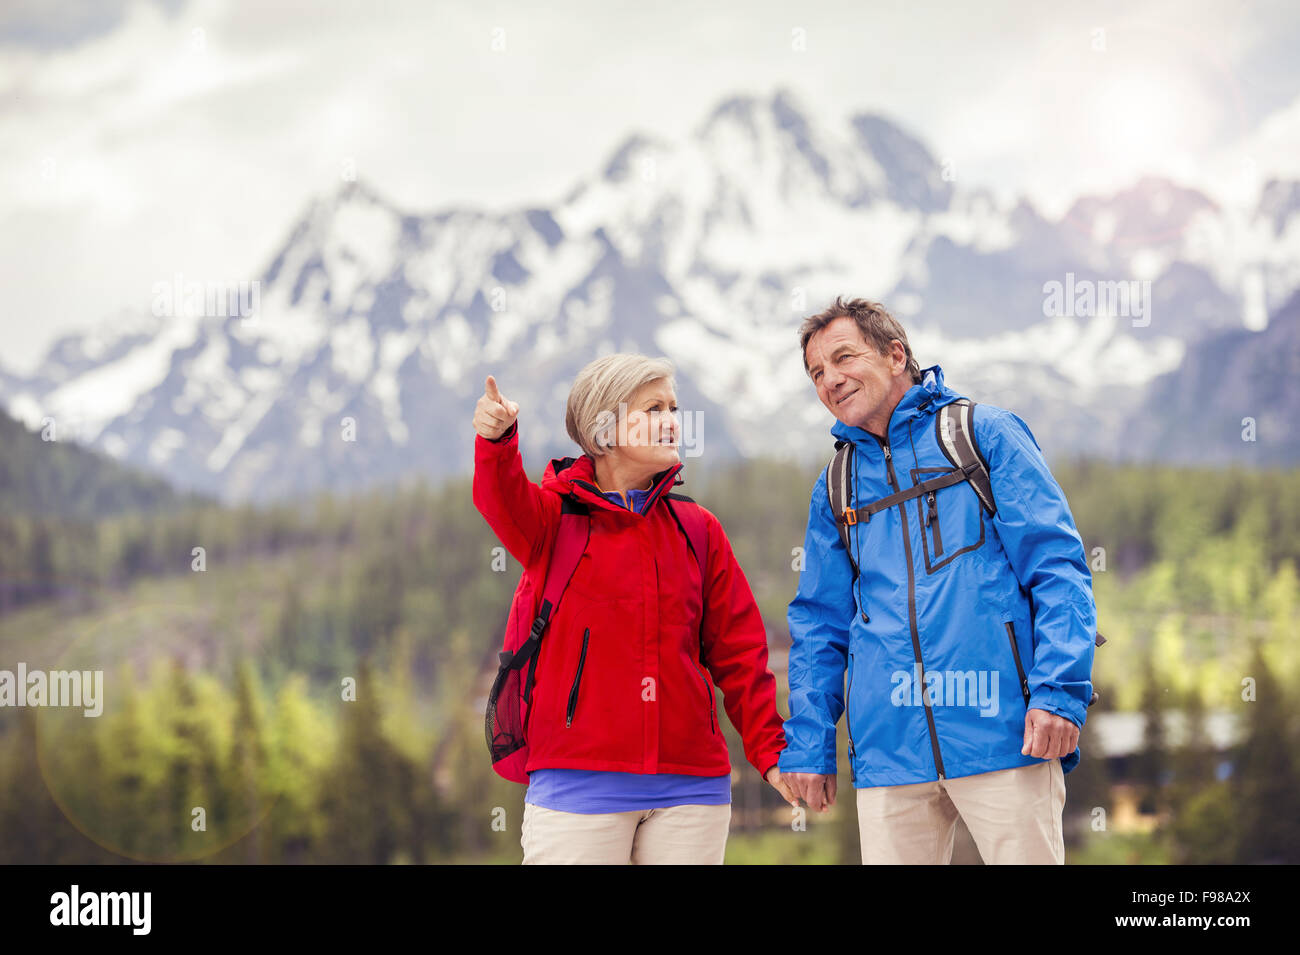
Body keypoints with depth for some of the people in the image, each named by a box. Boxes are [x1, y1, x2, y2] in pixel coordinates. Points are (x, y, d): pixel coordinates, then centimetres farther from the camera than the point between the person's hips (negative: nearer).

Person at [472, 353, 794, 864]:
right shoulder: (557, 514, 4)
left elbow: (738, 651, 14)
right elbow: (504, 502, -20)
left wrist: (770, 751, 5)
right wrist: (496, 439, -42)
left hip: (689, 783, 3)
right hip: (577, 779, -3)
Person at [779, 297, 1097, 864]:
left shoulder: (983, 434, 6)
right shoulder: (835, 489, 19)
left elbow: (1057, 567, -1)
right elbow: (819, 625, 21)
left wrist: (1059, 691, -13)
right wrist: (807, 747, 12)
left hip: (1000, 731, -4)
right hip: (889, 749, 4)